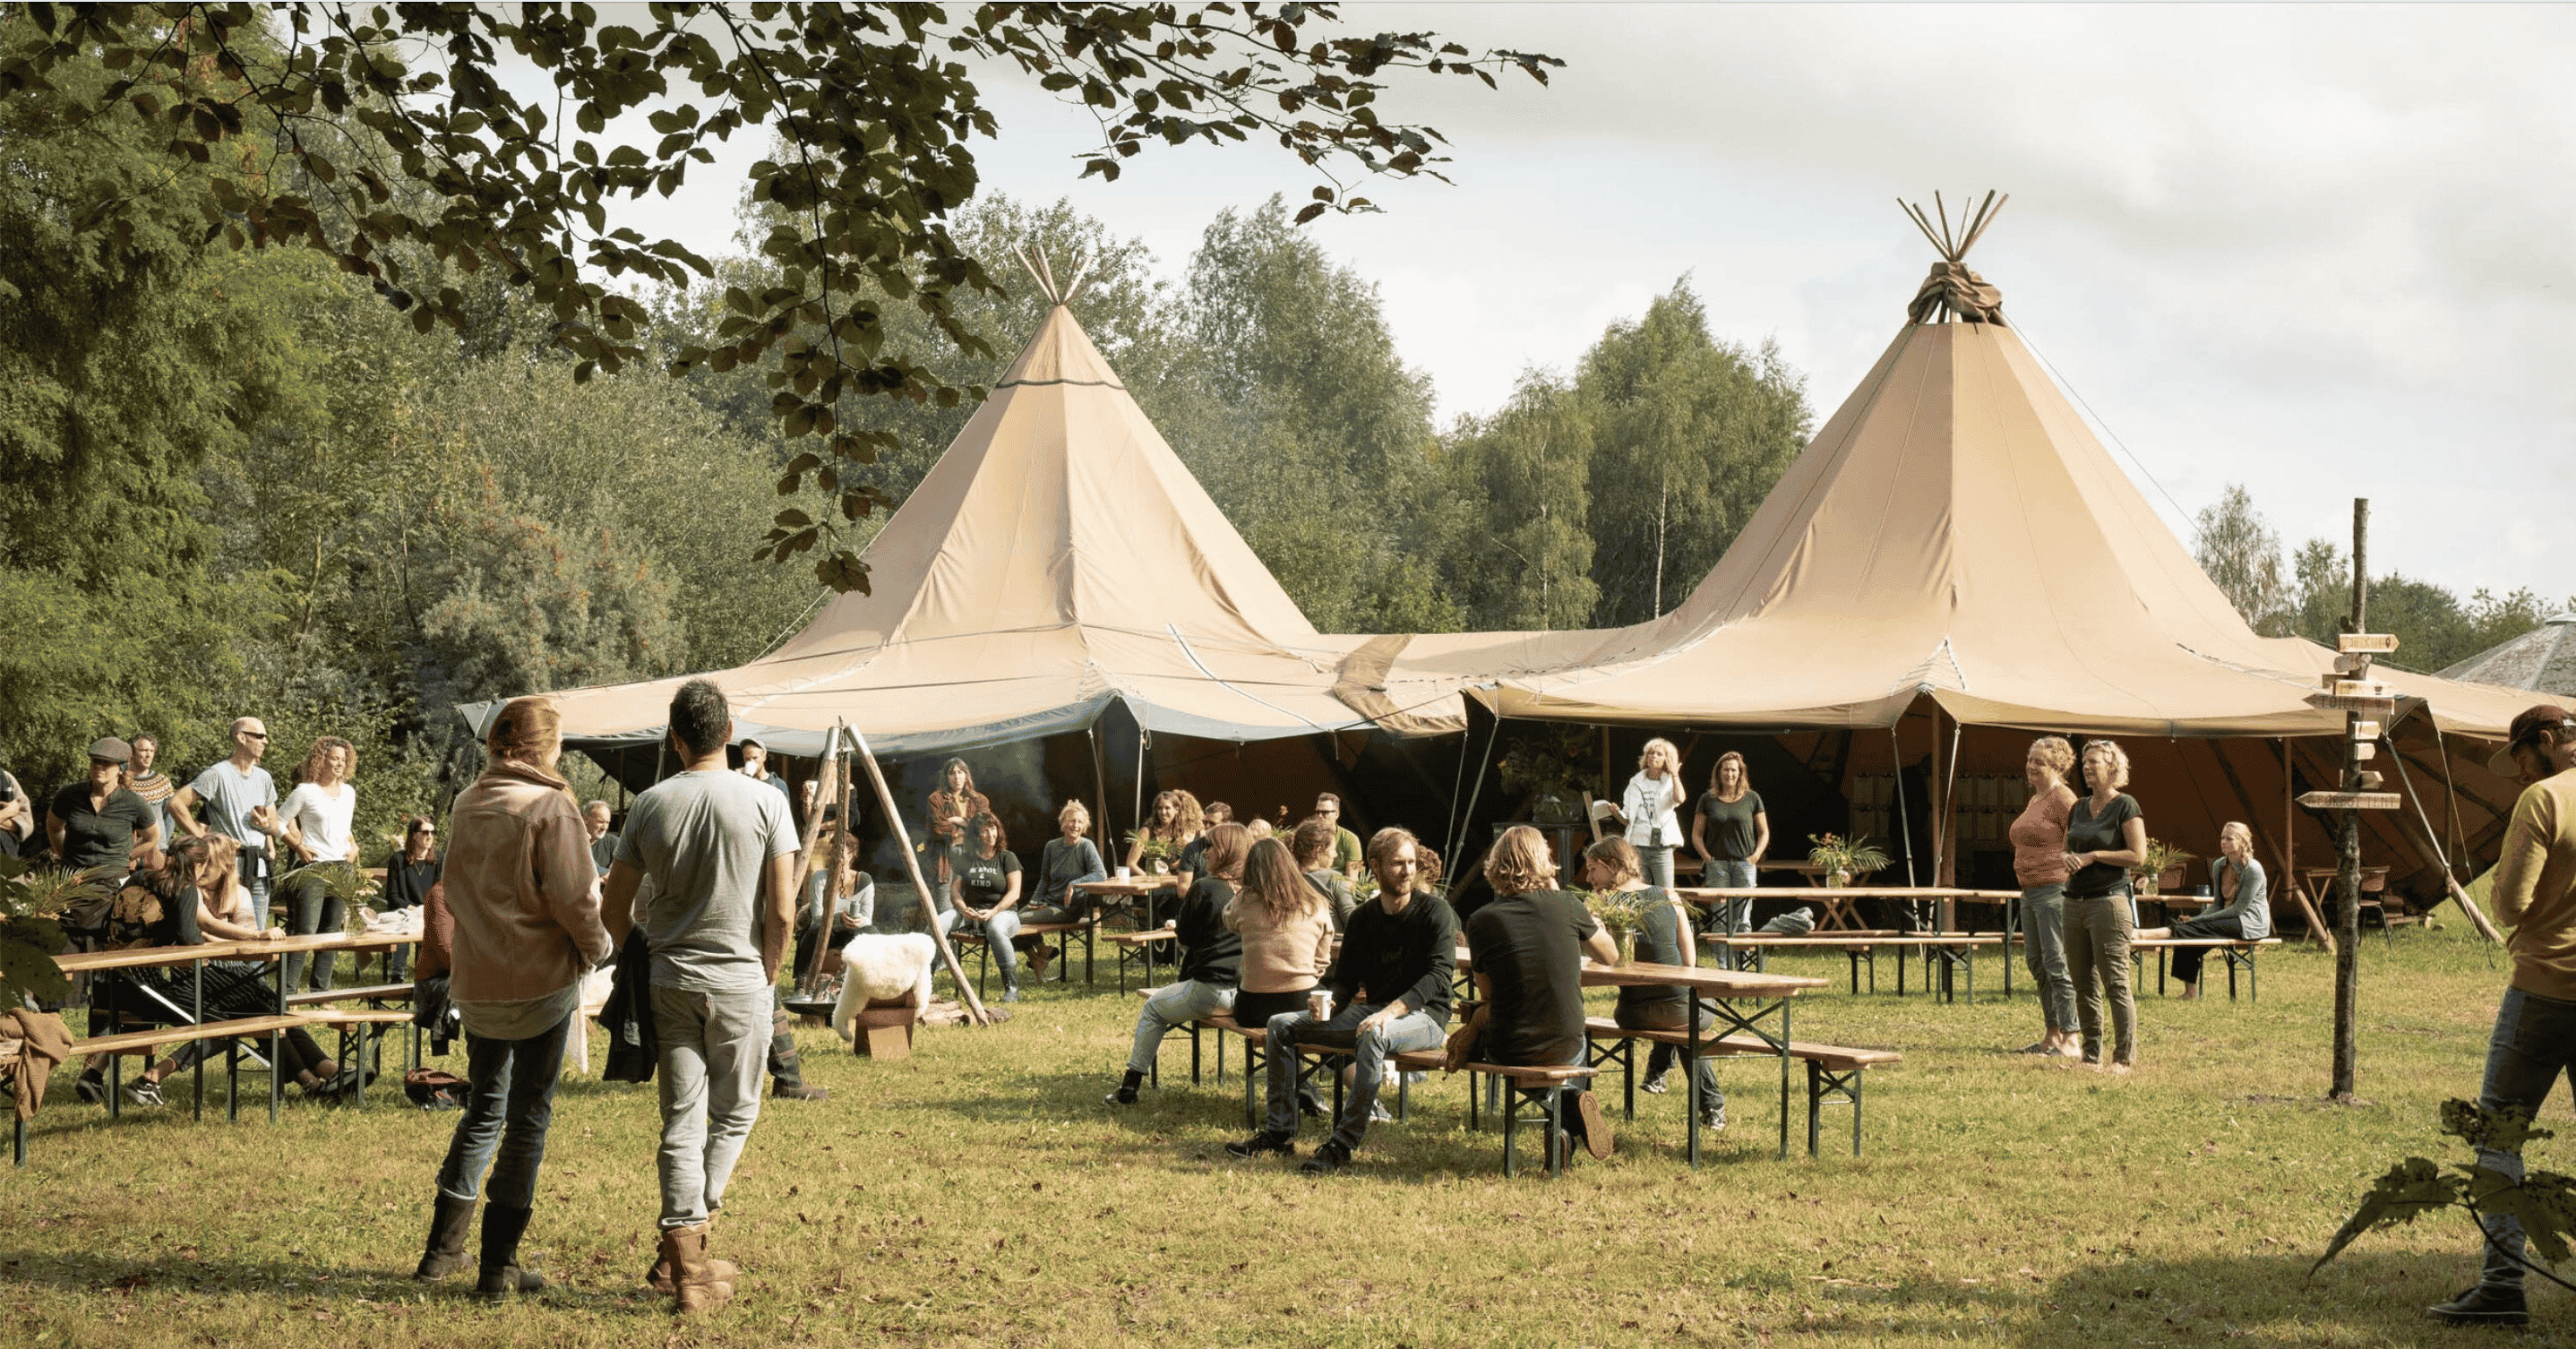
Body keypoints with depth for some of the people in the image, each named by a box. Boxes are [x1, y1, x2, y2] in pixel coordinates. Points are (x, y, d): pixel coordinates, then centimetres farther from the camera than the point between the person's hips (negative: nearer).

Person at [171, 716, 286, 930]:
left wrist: (266, 825, -1)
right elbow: (176, 803, -11)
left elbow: (276, 828, 23)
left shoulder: (264, 778, 17)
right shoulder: (218, 774, -5)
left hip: (259, 870, 7)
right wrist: (201, 836, -12)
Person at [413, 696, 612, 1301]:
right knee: (528, 1119, 3)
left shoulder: (466, 804, 6)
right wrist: (598, 946, 0)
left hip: (475, 980, 6)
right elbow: (573, 899, -17)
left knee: (483, 1109, 19)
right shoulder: (550, 807, -15)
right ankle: (499, 1265, 4)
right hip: (542, 980, -6)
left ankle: (443, 1249, 22)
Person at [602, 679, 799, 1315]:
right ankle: (683, 1244, 12)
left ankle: (688, 1267, 3)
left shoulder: (650, 804, 0)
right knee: (733, 1115, 13)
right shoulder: (765, 802, -7)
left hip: (668, 979, 2)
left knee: (681, 1120, 6)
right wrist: (768, 978, 5)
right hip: (740, 981, -2)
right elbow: (782, 913, -9)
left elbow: (615, 910, 4)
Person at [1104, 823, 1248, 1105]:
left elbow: (1185, 938, -2)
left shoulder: (1204, 888, -11)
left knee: (1153, 1007, 18)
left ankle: (1130, 1086, 20)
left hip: (1213, 992, -6)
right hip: (1251, 993, 6)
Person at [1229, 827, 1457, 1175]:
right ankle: (1279, 1133, -2)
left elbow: (1440, 973, -19)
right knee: (1281, 1025, -2)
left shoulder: (1434, 910, -8)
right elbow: (1345, 978, 12)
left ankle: (1343, 1145, -37)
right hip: (1373, 1010, 7)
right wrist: (1328, 1002, -13)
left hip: (1423, 1015, -7)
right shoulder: (1362, 918, 9)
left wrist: (1391, 1010, -31)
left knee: (1374, 1036, -41)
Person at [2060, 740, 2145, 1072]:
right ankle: (2091, 1055, 13)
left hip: (2109, 900, -7)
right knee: (2083, 984, 8)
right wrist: (2069, 859, 2)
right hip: (2075, 902, 7)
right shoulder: (2077, 808, 16)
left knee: (2115, 983, -7)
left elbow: (2138, 855, -11)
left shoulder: (2125, 806, -5)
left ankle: (2124, 1056, -3)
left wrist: (2093, 856, -12)